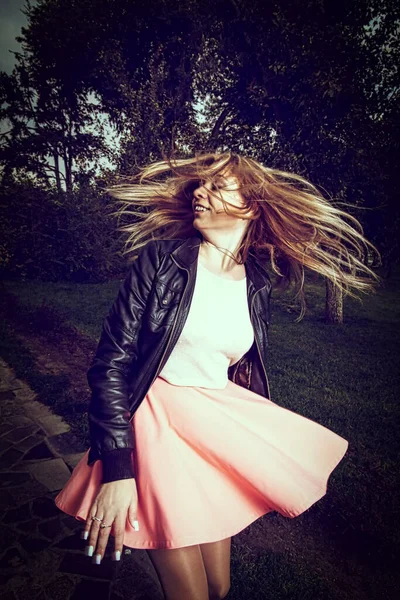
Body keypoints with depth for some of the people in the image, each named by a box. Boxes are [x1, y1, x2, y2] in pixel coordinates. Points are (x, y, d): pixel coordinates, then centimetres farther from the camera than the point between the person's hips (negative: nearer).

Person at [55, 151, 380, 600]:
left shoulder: (257, 285, 1)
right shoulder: (162, 258, -11)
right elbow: (111, 362, -14)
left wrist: (262, 453, 20)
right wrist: (117, 469, -19)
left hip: (220, 426, 4)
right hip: (156, 423, -3)